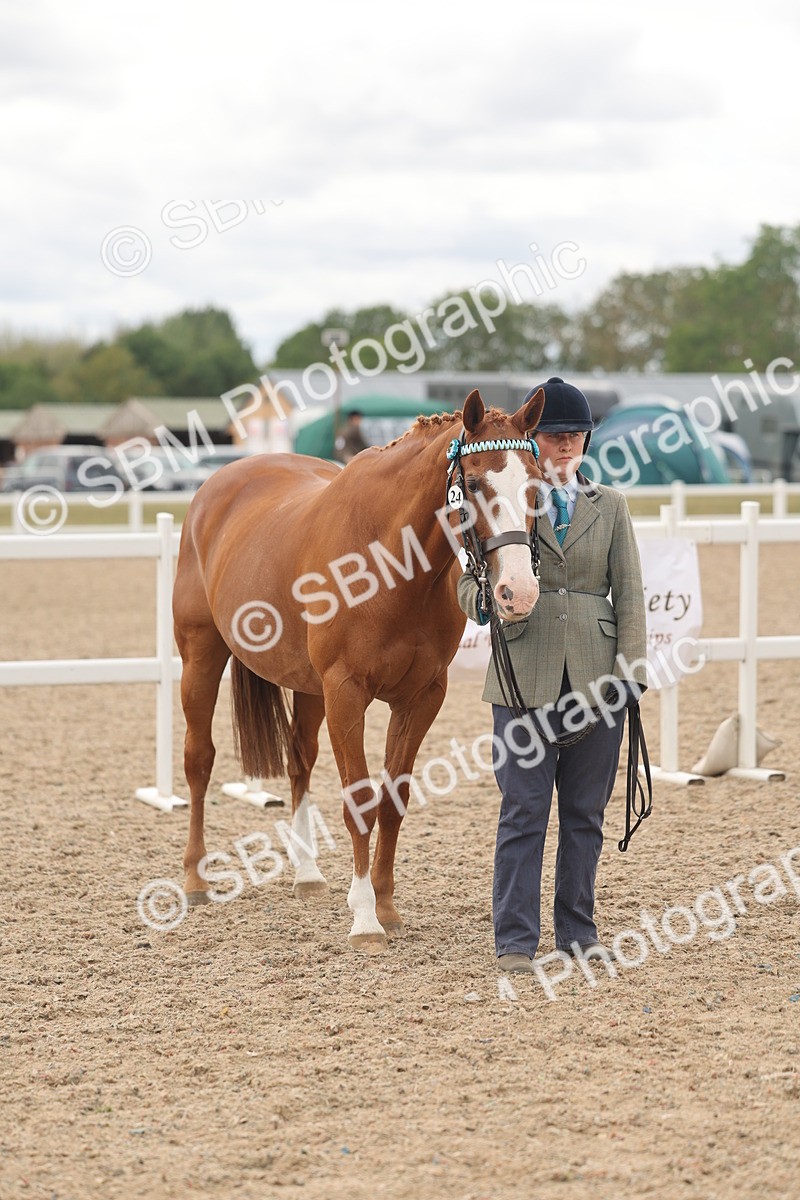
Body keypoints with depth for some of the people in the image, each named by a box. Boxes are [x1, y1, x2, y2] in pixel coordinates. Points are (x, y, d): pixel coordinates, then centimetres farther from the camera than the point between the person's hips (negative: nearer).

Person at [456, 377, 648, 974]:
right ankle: (515, 941, 1)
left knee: (586, 813, 8)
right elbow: (471, 582, 4)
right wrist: (484, 600, -21)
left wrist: (628, 672, -4)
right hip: (526, 675, -2)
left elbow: (629, 593, 6)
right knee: (523, 812, -3)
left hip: (595, 675, 2)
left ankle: (578, 932, 18)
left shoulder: (611, 505, 10)